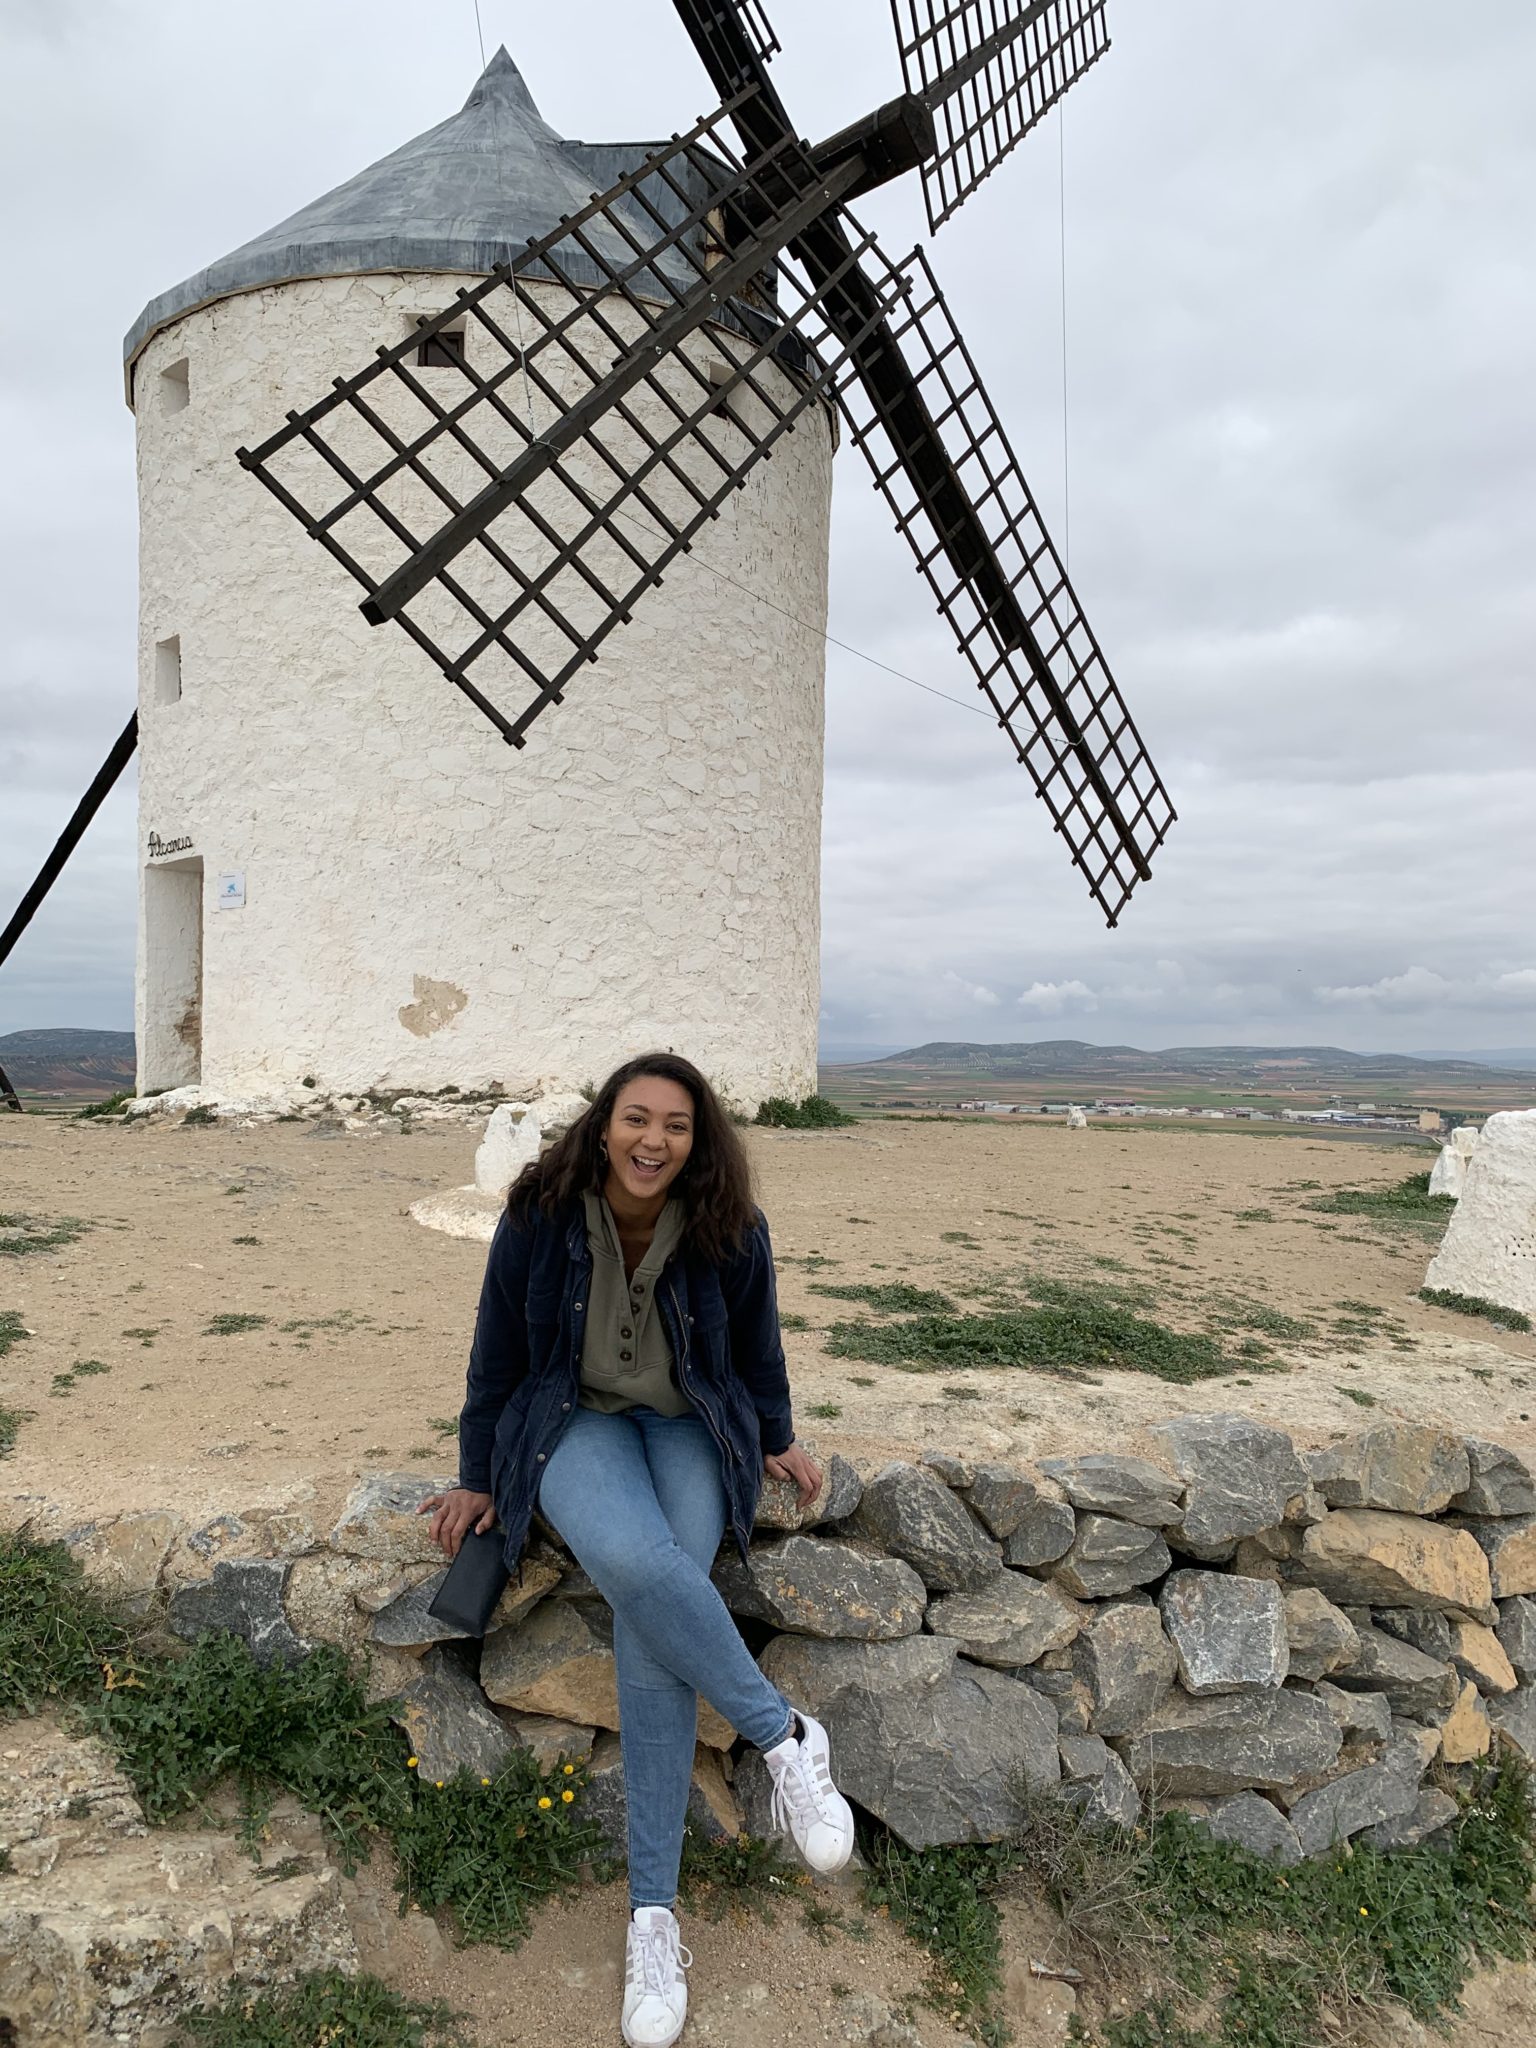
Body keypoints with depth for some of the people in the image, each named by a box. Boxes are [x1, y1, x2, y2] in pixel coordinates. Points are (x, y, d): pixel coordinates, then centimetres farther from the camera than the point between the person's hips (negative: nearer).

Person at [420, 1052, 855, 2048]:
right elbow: (498, 1356, 0)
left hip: (691, 1426, 0)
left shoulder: (733, 1232, -11)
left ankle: (655, 1910, -13)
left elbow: (756, 1344, 8)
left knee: (653, 1626, -25)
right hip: (576, 1422, 0)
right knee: (633, 1560, -34)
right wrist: (479, 1479, 6)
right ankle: (786, 1735, -15)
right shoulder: (539, 1220, -13)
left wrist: (777, 1440, 17)